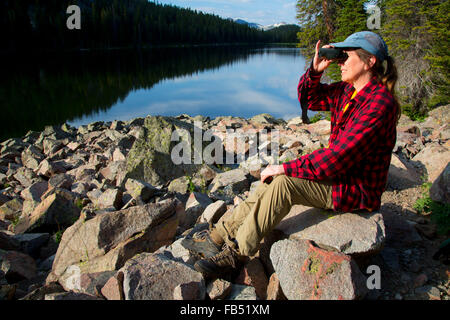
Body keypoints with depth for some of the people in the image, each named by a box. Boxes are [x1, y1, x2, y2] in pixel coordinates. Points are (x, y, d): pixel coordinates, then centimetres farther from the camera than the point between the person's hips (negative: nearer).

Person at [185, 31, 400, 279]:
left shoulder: (378, 104, -24)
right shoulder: (348, 90, 5)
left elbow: (337, 158, -29)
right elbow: (308, 98, 15)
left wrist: (285, 168, -23)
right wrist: (315, 71, -6)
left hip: (357, 190, -9)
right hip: (339, 174, 9)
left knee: (283, 183, -26)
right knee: (273, 183, -5)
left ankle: (236, 252, -16)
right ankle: (221, 235, 1)